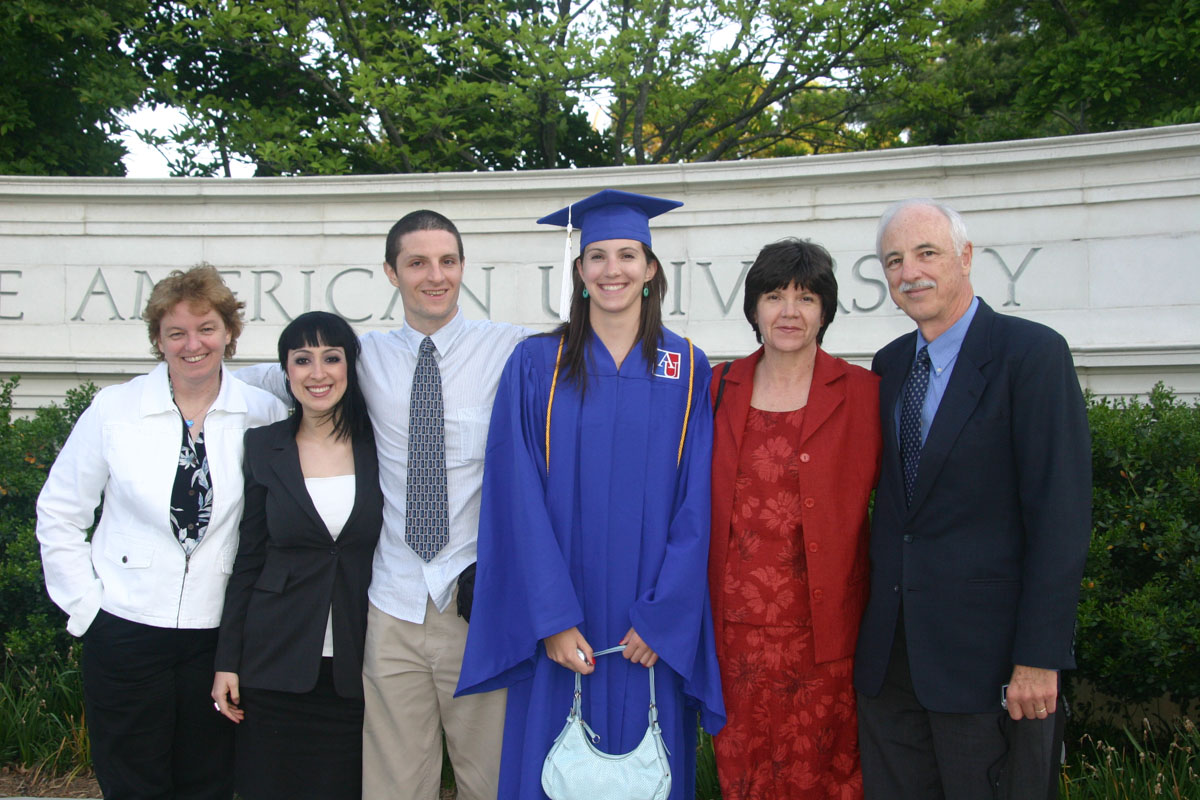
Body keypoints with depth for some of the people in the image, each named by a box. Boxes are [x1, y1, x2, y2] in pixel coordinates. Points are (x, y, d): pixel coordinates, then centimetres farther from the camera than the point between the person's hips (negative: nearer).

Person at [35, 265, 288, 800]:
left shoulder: (264, 415, -1)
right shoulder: (114, 410, -2)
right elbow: (58, 514, 5)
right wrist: (85, 604, -1)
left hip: (220, 633, 1)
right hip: (126, 631, 0)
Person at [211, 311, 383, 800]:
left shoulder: (378, 447, 1)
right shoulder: (263, 448, 3)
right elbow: (246, 560, 5)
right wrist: (226, 661, 2)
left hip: (355, 667, 0)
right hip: (276, 664, 0)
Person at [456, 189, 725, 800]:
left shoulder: (686, 371, 3)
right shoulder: (536, 364, 1)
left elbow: (695, 506, -1)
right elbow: (521, 500, -5)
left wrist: (661, 618, -9)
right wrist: (552, 619, -12)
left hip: (653, 632, 1)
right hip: (560, 633, 0)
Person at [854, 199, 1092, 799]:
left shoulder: (1032, 353, -9)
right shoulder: (890, 365, 11)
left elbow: (1060, 516, -14)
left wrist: (1039, 658, -18)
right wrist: (875, 625, 7)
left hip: (987, 653, -6)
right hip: (890, 655, 6)